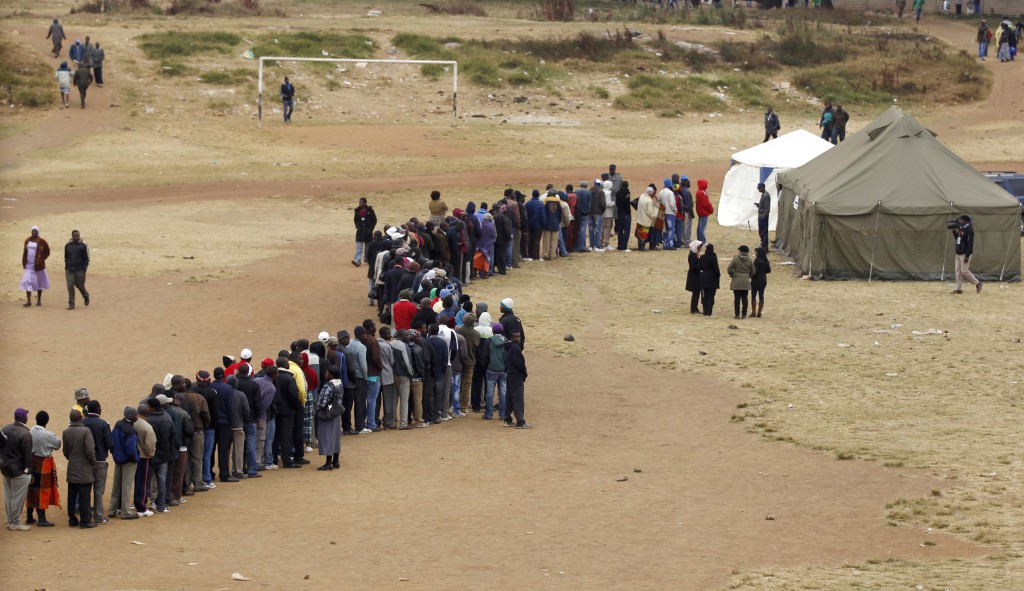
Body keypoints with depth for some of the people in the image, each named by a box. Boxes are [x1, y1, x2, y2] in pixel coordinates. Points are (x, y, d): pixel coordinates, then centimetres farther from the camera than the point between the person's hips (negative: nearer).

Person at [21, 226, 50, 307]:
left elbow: (47, 252, -3)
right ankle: (28, 301, -8)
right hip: (29, 265, 4)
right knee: (27, 282, -7)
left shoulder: (41, 242, -8)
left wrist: (41, 260, -12)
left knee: (39, 282, 9)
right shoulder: (27, 241, 7)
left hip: (38, 266, -3)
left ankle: (39, 300, 20)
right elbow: (25, 252, 14)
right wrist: (24, 263, 6)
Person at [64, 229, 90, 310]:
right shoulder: (68, 246, 8)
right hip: (69, 270, 2)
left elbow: (86, 258, -1)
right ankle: (71, 304, -1)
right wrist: (66, 267, 10)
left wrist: (84, 269, -8)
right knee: (70, 286, -6)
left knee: (80, 285, 8)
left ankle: (86, 295, 40)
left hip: (79, 270, -2)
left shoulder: (83, 246, -2)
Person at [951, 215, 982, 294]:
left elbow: (970, 243, -20)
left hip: (965, 254, -9)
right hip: (958, 253, 9)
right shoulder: (961, 228, 12)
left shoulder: (969, 229, -15)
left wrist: (967, 256, -24)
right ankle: (959, 289, 7)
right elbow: (957, 238, 24)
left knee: (964, 271, -10)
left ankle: (977, 283, 5)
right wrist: (954, 231, 8)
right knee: (958, 271, 6)